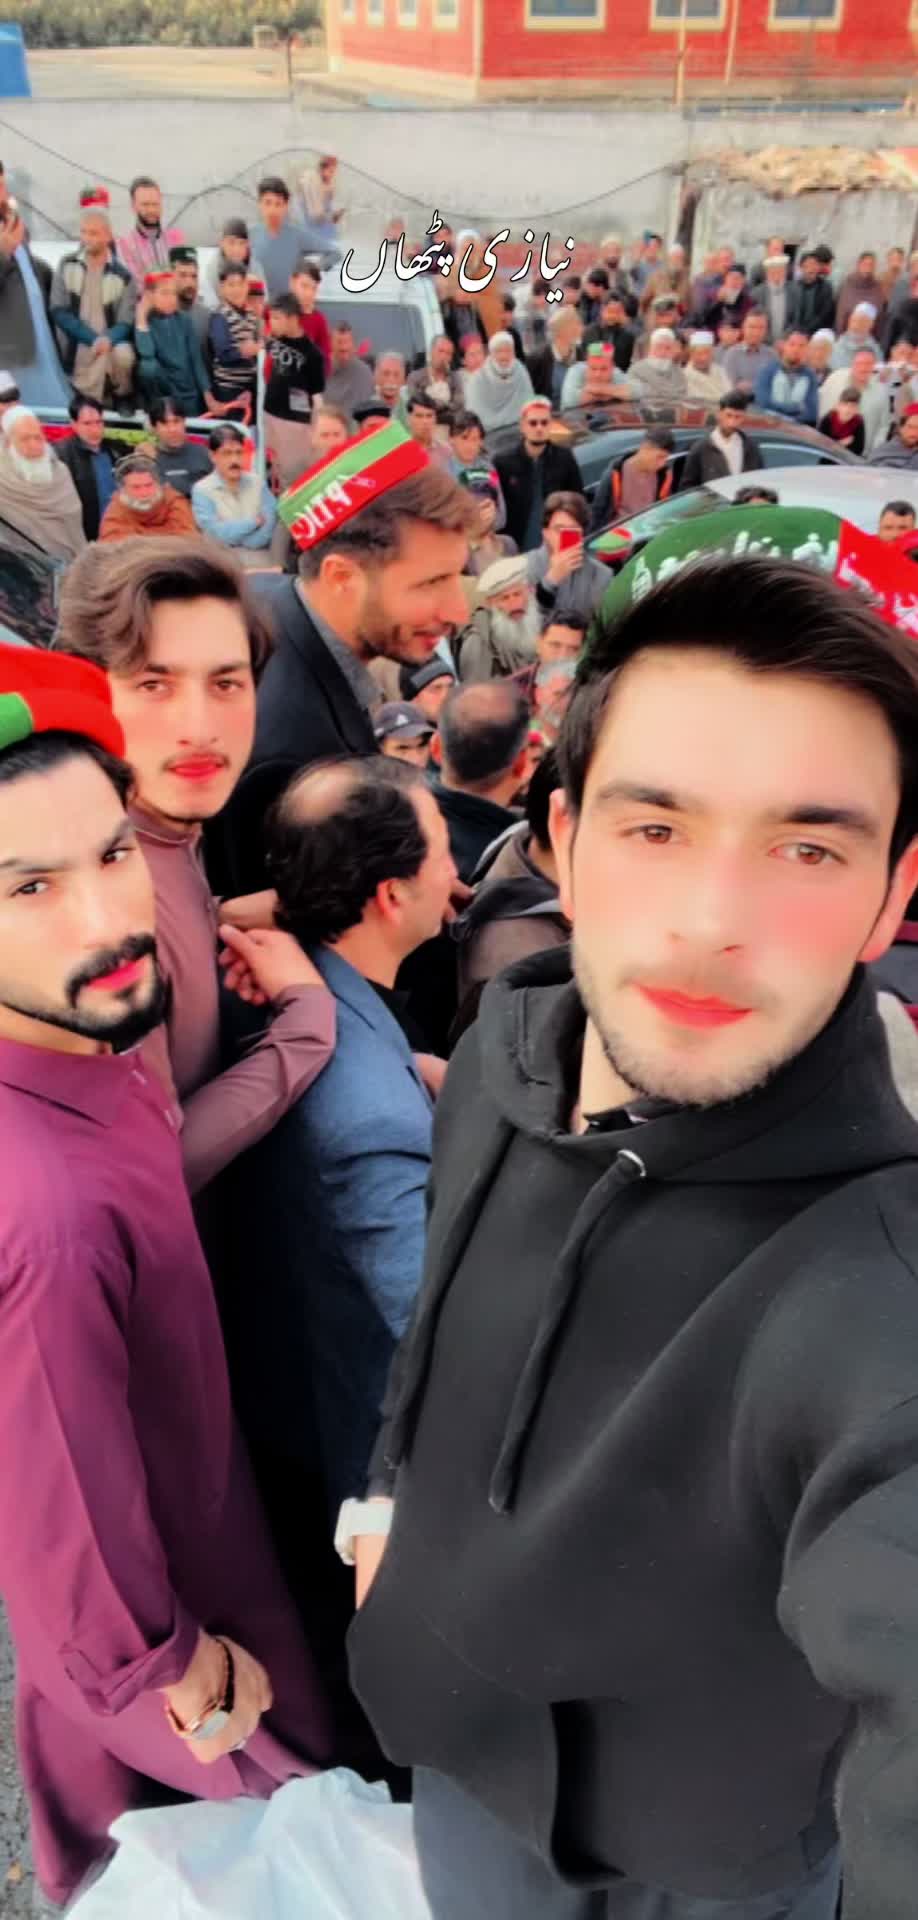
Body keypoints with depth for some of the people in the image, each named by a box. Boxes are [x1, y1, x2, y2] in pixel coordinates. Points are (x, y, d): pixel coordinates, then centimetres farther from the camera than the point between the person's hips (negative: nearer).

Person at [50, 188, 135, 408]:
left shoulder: (122, 276, 0)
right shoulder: (67, 266, 5)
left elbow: (126, 322, -6)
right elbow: (59, 311, -3)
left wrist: (108, 340, -30)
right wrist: (92, 338, -17)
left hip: (108, 349, -1)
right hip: (75, 354, 2)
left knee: (123, 354, -31)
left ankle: (123, 398, -2)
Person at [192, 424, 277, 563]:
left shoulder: (258, 482, 10)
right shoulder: (202, 490, 0)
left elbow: (266, 531, 0)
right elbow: (218, 534, -9)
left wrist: (233, 536, -9)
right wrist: (255, 522, 0)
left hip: (261, 560, 2)